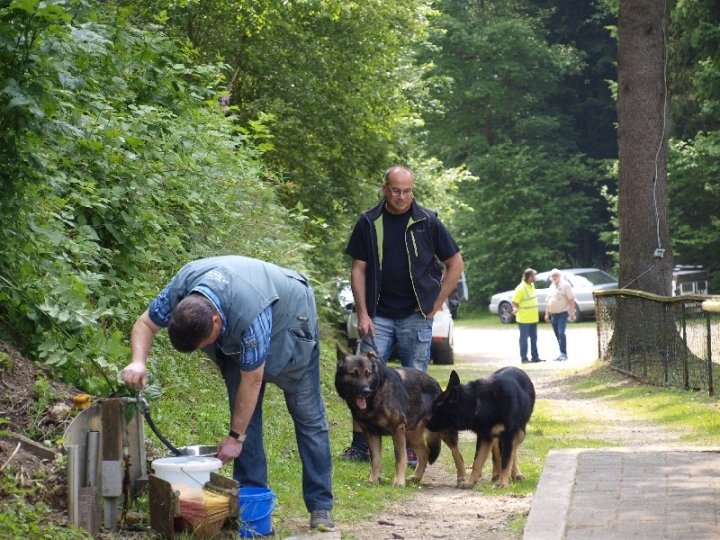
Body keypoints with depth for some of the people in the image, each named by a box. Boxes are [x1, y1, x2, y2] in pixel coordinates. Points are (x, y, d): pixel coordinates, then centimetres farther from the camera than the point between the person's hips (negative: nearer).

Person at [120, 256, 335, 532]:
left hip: (289, 321, -6)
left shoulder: (250, 317, -45)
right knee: (244, 410, -2)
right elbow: (145, 323, -13)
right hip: (236, 334, 6)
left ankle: (321, 506, 1)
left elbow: (252, 380, -32)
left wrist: (236, 436, -23)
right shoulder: (181, 288, -30)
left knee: (307, 413, -3)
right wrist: (138, 362, -34)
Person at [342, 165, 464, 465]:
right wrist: (363, 314, -4)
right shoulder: (369, 223, 3)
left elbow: (455, 263, 7)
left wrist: (437, 302, 0)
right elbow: (359, 269, 4)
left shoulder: (427, 222, 0)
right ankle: (360, 446, 3)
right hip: (379, 316, 1)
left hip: (416, 316, -1)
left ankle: (414, 449, 9)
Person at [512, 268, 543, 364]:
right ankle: (524, 358, 3)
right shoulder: (521, 288, -17)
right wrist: (515, 308, -32)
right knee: (524, 339, -2)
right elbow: (515, 301, -14)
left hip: (533, 318, 8)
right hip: (524, 319, -8)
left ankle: (535, 356, 20)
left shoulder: (532, 286, 9)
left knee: (534, 338, 13)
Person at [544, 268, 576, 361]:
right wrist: (547, 314, 17)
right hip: (553, 314, 7)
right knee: (557, 335, 8)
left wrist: (572, 312, -17)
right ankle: (562, 354, 14)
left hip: (562, 313, -7)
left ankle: (564, 353, -18)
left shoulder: (565, 285, -6)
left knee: (561, 333, -18)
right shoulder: (551, 287, 16)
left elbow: (571, 299, -11)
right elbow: (549, 301, 21)